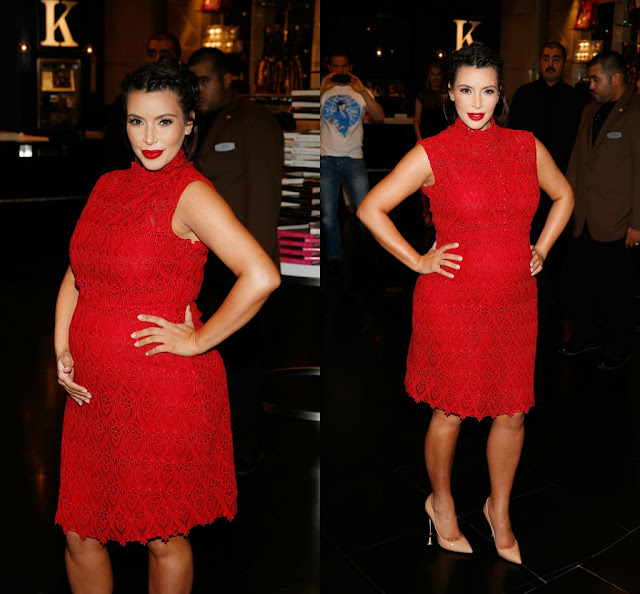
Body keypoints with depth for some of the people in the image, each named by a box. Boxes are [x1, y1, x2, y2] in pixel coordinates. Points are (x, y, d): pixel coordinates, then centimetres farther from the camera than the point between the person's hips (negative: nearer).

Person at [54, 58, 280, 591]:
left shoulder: (191, 194, -12)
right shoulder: (109, 186, 9)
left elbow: (262, 276, -25)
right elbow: (75, 276, 18)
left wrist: (198, 341, -17)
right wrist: (62, 351, 5)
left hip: (163, 394, -6)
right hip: (93, 393, 7)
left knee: (163, 538, 11)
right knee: (79, 533, 16)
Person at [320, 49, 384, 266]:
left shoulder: (361, 92, 11)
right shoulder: (323, 90, 9)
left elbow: (379, 117, -4)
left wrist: (362, 91, -13)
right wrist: (322, 90, -16)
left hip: (354, 158, 0)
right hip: (327, 158, 0)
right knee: (327, 214, 2)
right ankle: (333, 257, 15)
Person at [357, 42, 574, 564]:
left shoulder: (527, 146, 4)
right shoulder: (431, 154, -8)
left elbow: (564, 195, 20)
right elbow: (370, 208, -6)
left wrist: (541, 250, 9)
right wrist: (418, 261, -7)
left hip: (515, 300, 4)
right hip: (453, 301, -4)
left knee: (513, 413, 11)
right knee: (451, 412, 9)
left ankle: (500, 510, 35)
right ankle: (441, 502, 36)